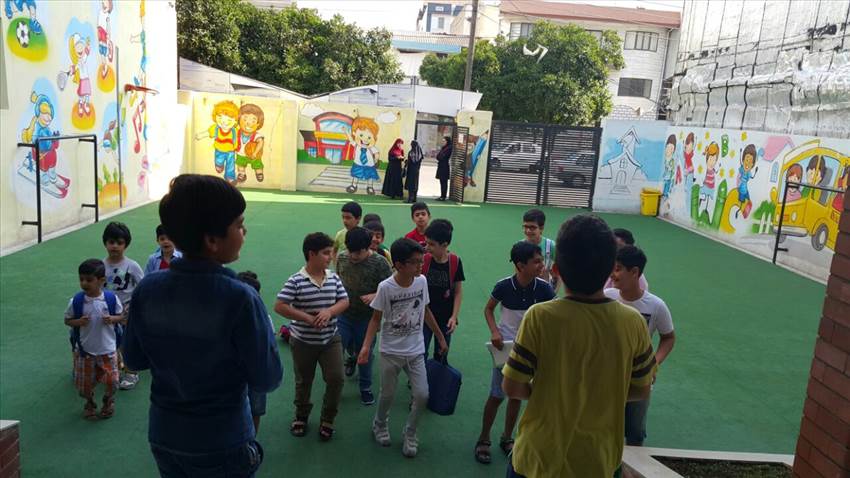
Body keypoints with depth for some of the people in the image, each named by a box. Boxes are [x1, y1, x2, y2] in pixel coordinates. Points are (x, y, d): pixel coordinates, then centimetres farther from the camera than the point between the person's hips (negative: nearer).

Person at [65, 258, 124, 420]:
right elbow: (67, 320, 1)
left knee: (111, 381, 6)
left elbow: (121, 316, 2)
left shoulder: (111, 298, -11)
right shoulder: (76, 301, -11)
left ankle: (108, 401, 38)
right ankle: (90, 403, 44)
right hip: (84, 350, 1)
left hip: (107, 349, 0)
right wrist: (78, 322, -20)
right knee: (84, 384, 12)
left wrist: (112, 319, -19)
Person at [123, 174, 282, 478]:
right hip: (221, 445, -4)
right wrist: (264, 331, -4)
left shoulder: (146, 290, -11)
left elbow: (134, 359, 2)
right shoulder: (239, 299, -26)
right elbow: (267, 380, -18)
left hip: (164, 438, 4)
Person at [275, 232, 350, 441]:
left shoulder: (334, 278, -3)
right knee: (303, 381, 15)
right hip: (303, 341, -2)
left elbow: (344, 302, -2)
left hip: (330, 339, 3)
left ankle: (327, 419, 17)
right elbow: (279, 306, -20)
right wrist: (307, 318, -23)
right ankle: (301, 416, 40)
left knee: (336, 378, -5)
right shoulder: (296, 281, -16)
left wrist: (329, 311, -22)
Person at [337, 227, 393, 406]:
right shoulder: (342, 258, -4)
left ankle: (365, 388, 34)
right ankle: (351, 357, 44)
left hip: (366, 317, -3)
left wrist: (375, 295, -27)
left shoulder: (379, 262, -17)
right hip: (343, 314, 3)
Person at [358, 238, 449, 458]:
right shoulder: (385, 288, -18)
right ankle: (380, 425, 42)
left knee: (422, 395, -2)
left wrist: (440, 337, 13)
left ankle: (410, 434, 23)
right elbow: (376, 318, -9)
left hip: (416, 351, 3)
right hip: (391, 351, -3)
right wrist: (366, 345, -23)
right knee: (387, 395, 11)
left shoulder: (422, 281, -7)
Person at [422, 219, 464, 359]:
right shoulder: (423, 260, -12)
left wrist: (454, 317, -7)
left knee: (441, 356, 16)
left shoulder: (455, 262, -11)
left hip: (445, 318, 1)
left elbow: (458, 292, -3)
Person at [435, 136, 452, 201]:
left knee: (444, 182, -4)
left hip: (444, 167, -9)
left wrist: (439, 157, 1)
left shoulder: (449, 149, -12)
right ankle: (442, 196, 16)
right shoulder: (443, 148, 14)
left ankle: (443, 197, -1)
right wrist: (439, 158, -7)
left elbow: (442, 157, -16)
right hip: (440, 166, 9)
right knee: (442, 182, 11)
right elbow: (438, 156, 12)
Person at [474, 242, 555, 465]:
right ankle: (483, 440, 22)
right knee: (496, 396, 2)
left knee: (517, 396, 14)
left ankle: (507, 439, 34)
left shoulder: (544, 288, -15)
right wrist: (494, 331, -16)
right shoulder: (503, 286, -19)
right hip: (505, 347, -2)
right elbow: (488, 309, -2)